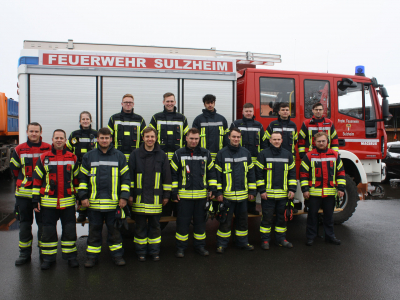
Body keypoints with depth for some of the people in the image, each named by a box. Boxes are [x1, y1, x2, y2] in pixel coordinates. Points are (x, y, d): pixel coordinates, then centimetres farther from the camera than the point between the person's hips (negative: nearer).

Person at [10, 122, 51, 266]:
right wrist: (23, 180, 13)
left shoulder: (48, 149, -2)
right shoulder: (19, 149, 4)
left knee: (43, 224, 5)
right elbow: (14, 168, 15)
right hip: (23, 193, 2)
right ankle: (25, 253, 20)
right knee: (24, 224, 10)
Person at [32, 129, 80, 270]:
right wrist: (35, 199, 0)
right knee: (48, 230, 7)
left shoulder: (72, 158, 5)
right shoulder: (44, 158, 3)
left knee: (70, 230, 5)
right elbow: (37, 179, 4)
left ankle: (70, 256, 19)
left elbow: (77, 178, 10)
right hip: (48, 202, 0)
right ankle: (48, 258, 21)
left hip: (68, 201, 0)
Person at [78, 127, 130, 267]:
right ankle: (92, 256, 23)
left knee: (114, 230, 9)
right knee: (94, 231, 10)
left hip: (114, 202, -1)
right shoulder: (88, 156, 6)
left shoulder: (119, 156, 4)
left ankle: (117, 254, 21)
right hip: (94, 202, 1)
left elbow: (125, 178, 4)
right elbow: (83, 178, 9)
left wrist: (124, 196, -2)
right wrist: (83, 196, 2)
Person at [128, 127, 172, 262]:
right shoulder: (135, 154, 2)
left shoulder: (161, 155, 4)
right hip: (139, 197, 0)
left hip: (155, 197, 1)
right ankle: (141, 251, 20)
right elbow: (130, 175, 3)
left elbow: (167, 176, 7)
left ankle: (154, 251, 22)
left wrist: (166, 195, 5)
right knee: (140, 225, 8)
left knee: (155, 225, 9)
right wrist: (130, 194, -1)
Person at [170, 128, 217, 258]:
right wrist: (174, 191, -1)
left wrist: (213, 188, 6)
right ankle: (181, 247, 17)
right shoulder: (179, 154, 2)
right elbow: (173, 174, 4)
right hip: (184, 195, -2)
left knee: (200, 220, 11)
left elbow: (211, 172, 13)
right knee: (183, 221, 5)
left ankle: (200, 245, 25)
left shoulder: (205, 153, 8)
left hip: (201, 194, 2)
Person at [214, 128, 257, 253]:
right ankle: (222, 244, 17)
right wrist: (218, 192, -6)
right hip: (227, 194, -3)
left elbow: (251, 173, 10)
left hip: (242, 194, 3)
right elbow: (217, 174, -2)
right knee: (225, 221, 4)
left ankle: (242, 242, 30)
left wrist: (252, 191, 7)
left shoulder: (246, 153, 6)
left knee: (242, 219, 14)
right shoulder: (222, 153, -3)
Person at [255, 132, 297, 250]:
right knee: (267, 218, 3)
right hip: (268, 194, -3)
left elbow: (292, 173, 11)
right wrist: (262, 190, -8)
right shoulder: (263, 154, -1)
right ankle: (265, 240, 15)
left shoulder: (288, 154, 9)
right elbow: (259, 173, -3)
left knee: (282, 217, 12)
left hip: (283, 194, 3)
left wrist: (292, 189, 3)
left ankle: (281, 239, 25)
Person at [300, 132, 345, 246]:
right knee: (312, 215, 6)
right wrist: (305, 189, -8)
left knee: (329, 215, 14)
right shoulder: (309, 156, -1)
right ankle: (310, 237, 17)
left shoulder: (335, 155, 7)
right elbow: (303, 173, -2)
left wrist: (341, 188, 3)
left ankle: (330, 236, 27)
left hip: (330, 192, 2)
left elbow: (340, 172, 10)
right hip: (314, 192, -2)